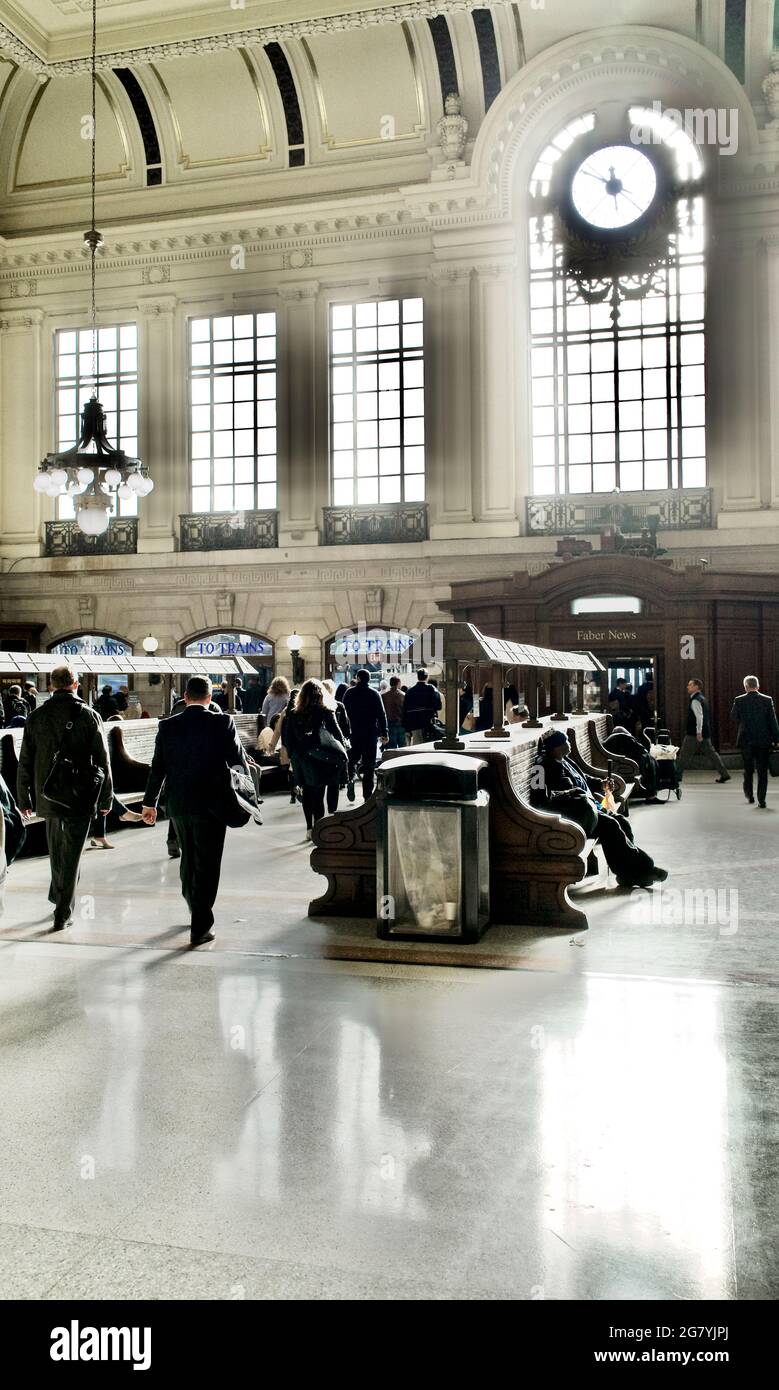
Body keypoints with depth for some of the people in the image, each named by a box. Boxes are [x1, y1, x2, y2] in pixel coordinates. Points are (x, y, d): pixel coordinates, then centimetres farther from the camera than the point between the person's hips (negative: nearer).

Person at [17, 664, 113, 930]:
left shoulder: (36, 717, 0)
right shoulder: (89, 716, -7)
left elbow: (25, 763, 3)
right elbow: (102, 761, -6)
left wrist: (24, 800, 11)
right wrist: (106, 798, 4)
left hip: (48, 797, 3)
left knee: (56, 851, 21)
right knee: (71, 856, 4)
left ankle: (59, 898, 35)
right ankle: (62, 913, 5)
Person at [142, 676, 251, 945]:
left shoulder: (167, 726, -1)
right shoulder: (222, 723, -10)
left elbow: (157, 767, 2)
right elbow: (238, 761, -5)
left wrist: (149, 802, 12)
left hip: (178, 804, 4)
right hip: (212, 804, -4)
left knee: (188, 860, 21)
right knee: (207, 865, 3)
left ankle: (196, 911, 37)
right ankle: (200, 927, 2)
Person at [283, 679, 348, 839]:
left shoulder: (292, 714, 0)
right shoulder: (325, 712, -10)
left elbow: (287, 738, 4)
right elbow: (337, 733, -6)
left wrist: (292, 756, 13)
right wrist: (342, 752, 6)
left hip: (301, 759, 4)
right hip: (320, 759, -4)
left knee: (307, 793, 15)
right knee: (319, 795, 1)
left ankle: (309, 828, 20)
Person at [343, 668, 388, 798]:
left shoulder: (349, 693, 2)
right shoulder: (374, 694, -2)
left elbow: (344, 712, 3)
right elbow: (381, 714, -3)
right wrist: (385, 733, 0)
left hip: (353, 732, 1)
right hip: (370, 733, -1)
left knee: (353, 759, 16)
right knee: (369, 763, 3)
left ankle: (350, 779, -12)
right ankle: (368, 795, 1)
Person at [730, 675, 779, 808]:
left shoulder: (739, 701, -7)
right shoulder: (767, 700, -6)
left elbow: (733, 717, 7)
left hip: (746, 741, 0)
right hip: (763, 741, 0)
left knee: (748, 770, 17)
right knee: (762, 772, 6)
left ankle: (749, 796, 24)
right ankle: (761, 801, 2)